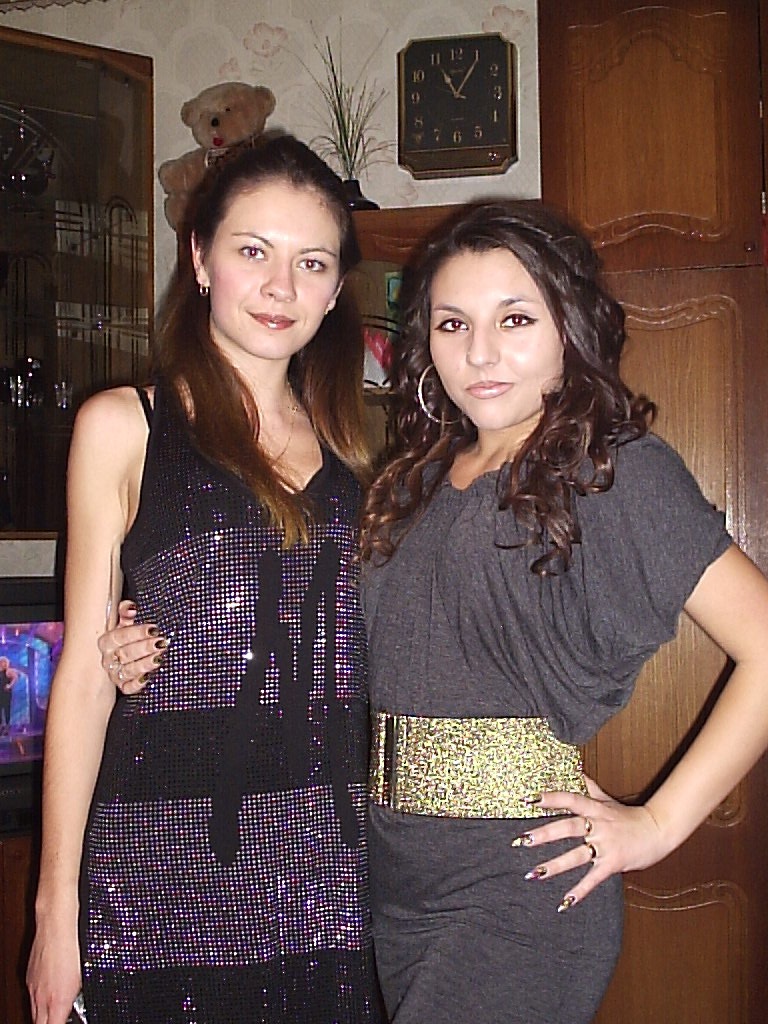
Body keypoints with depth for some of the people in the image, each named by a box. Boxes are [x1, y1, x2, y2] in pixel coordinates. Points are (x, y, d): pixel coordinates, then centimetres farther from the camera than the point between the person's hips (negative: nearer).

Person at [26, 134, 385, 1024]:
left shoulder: (348, 446, 11)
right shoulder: (123, 425, 0)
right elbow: (85, 673, -3)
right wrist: (57, 904, -5)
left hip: (331, 864, 4)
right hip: (167, 863, -3)